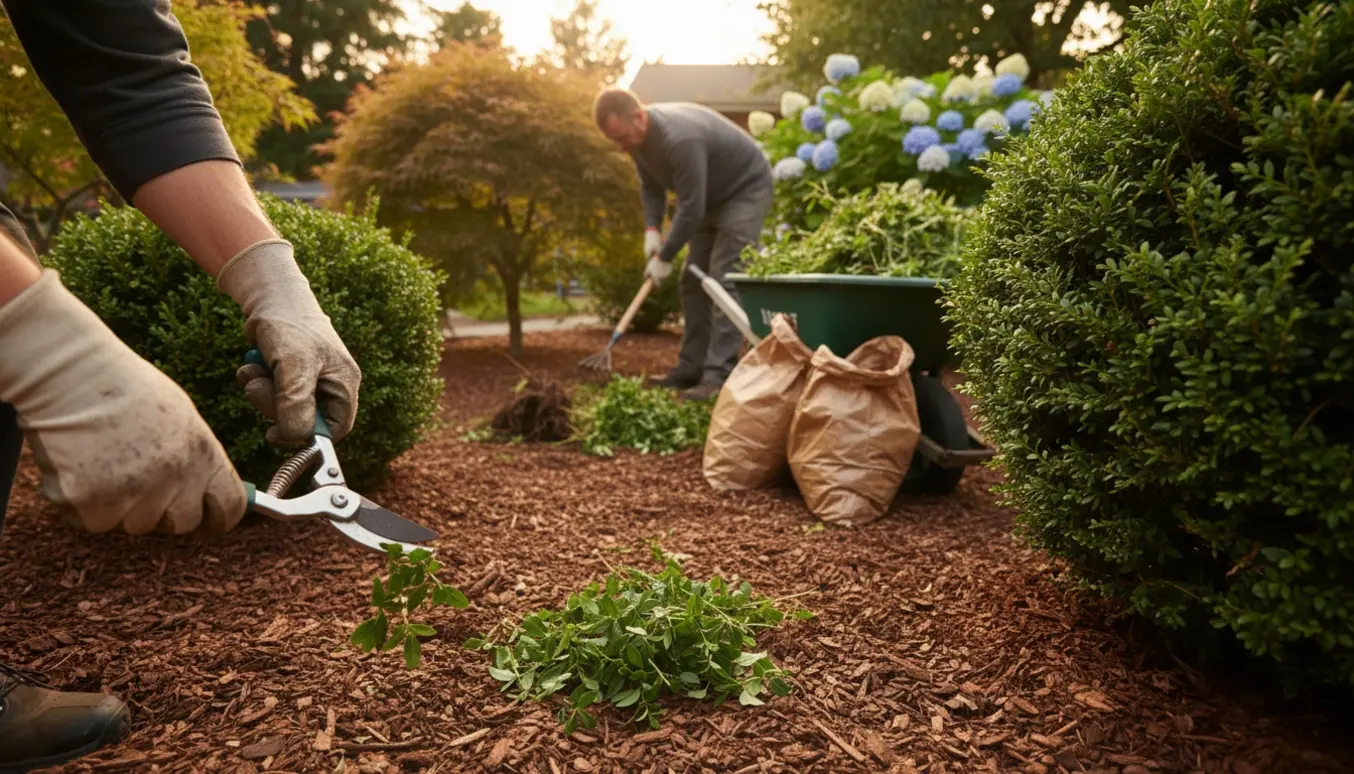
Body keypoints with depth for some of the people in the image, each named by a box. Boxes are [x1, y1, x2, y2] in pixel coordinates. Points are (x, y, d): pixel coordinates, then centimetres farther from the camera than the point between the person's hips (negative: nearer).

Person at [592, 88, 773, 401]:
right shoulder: (637, 134, -8)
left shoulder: (679, 139, -35)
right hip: (710, 197, 9)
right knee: (693, 281, 5)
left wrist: (665, 256, -22)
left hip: (745, 190, -9)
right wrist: (652, 229, -10)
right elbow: (651, 185, 5)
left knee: (724, 281, -18)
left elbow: (690, 208, -31)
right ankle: (691, 368, 11)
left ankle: (719, 376, -19)